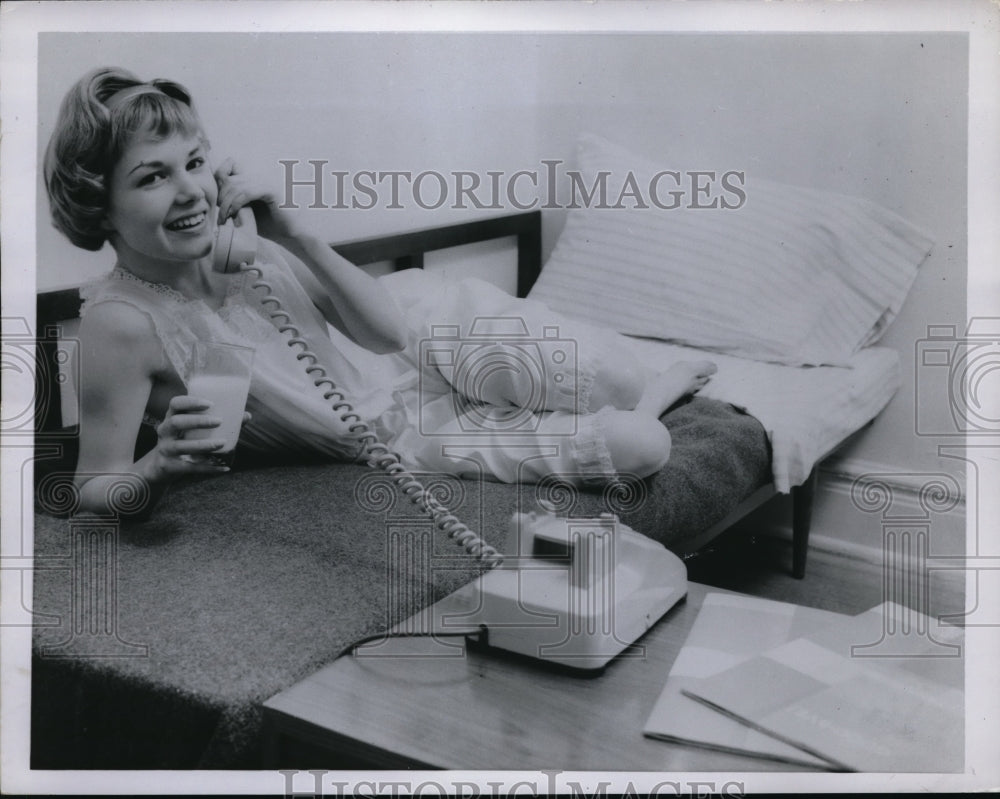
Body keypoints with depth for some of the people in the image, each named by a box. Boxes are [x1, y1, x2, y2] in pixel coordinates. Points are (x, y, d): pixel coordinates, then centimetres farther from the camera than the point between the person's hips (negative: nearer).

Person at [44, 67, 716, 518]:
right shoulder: (122, 321, -25)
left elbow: (388, 324, -11)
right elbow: (96, 488, -19)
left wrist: (294, 237, -25)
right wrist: (160, 467, -41)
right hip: (406, 440, -3)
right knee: (637, 446, -16)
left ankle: (652, 387, 13)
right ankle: (643, 410, 24)